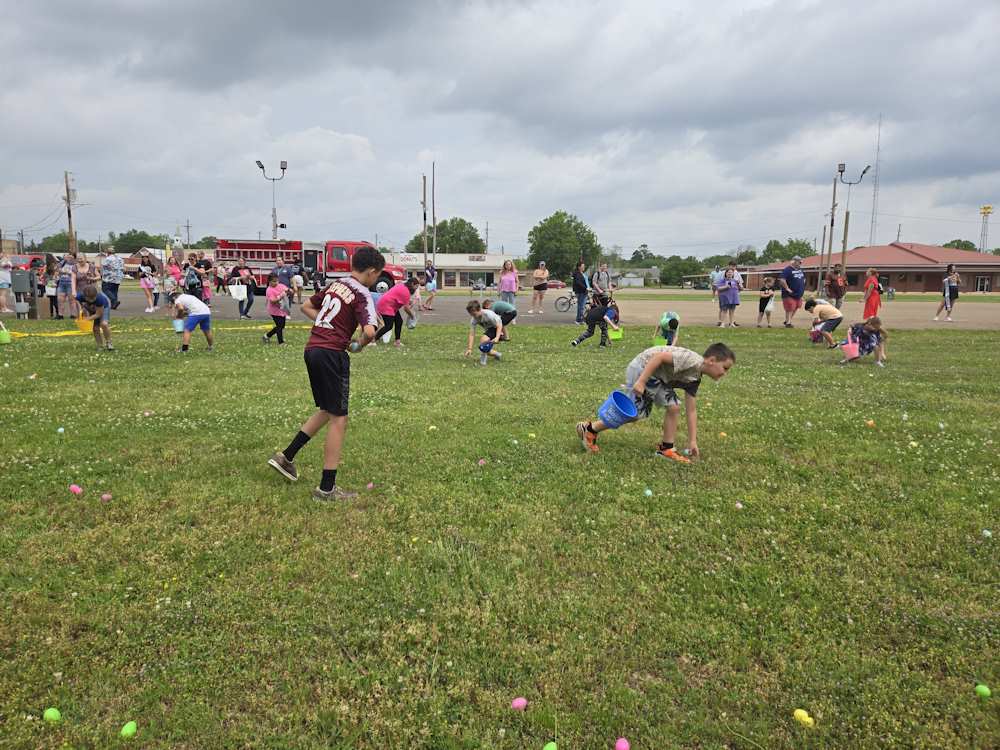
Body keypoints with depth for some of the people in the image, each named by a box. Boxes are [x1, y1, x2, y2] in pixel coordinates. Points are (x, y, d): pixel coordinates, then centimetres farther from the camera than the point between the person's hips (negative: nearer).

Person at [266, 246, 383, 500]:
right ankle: (327, 488, 4)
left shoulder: (335, 284, 14)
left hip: (312, 348, 8)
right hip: (332, 354, -8)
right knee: (338, 419, 0)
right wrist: (359, 345, -3)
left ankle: (286, 457, 25)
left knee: (326, 411, 24)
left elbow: (307, 306, 26)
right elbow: (369, 331, -24)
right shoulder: (362, 295, -10)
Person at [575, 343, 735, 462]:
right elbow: (660, 356, -30)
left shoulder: (694, 378, 7)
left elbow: (691, 410, 12)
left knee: (674, 407, 3)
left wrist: (693, 441, 11)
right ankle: (589, 429, 9)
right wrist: (641, 382, -33)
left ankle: (666, 448, 13)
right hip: (642, 368, -9)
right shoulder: (693, 360, -22)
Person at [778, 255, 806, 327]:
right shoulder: (787, 270, -15)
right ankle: (788, 323, 5)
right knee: (789, 309, -5)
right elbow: (781, 280, -28)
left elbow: (803, 278, 30)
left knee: (796, 308, 14)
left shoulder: (800, 269, 13)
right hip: (790, 295, -9)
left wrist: (802, 287, 17)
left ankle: (787, 321, 26)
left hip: (798, 294, 9)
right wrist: (787, 289, -23)